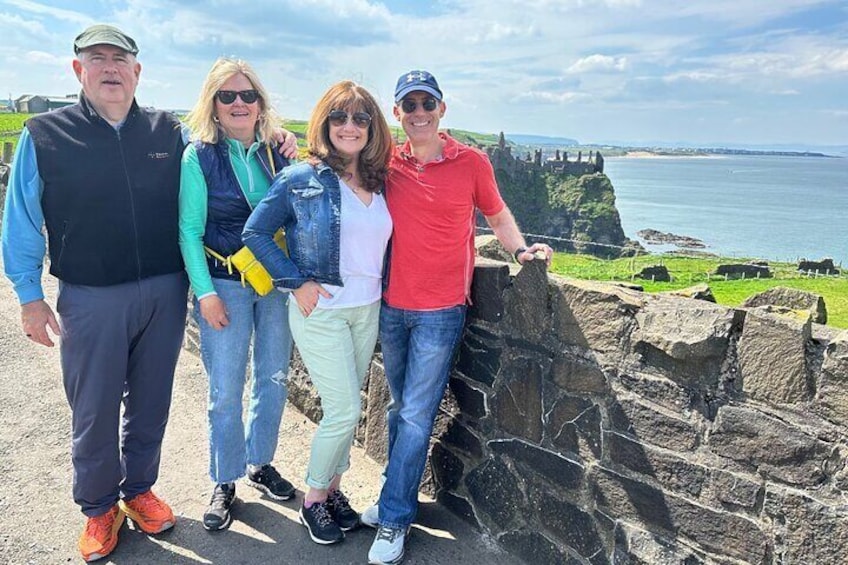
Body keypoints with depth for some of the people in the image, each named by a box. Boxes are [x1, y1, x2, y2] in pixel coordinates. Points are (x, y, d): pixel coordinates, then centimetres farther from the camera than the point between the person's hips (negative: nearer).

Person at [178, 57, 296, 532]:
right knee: (226, 391, 2)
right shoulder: (198, 156, -4)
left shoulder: (278, 152, 4)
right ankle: (225, 481, 22)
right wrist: (205, 292, -12)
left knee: (274, 379, 12)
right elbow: (190, 230, -6)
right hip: (225, 284, -3)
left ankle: (261, 462, 33)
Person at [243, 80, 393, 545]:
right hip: (320, 311, -5)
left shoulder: (380, 184, 6)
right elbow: (255, 233, -7)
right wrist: (296, 281, -13)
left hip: (368, 310, 5)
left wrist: (381, 288, 4)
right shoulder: (300, 179, -9)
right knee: (344, 411, -3)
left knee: (346, 409, 14)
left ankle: (332, 487, 34)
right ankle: (312, 499, 19)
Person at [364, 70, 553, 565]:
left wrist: (521, 250, -5)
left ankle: (393, 521, 14)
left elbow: (497, 214, 10)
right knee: (402, 408, 16)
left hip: (441, 311, -3)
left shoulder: (472, 162, -3)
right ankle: (399, 499, 32)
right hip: (392, 306, 3)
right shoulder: (387, 163, 3)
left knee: (416, 416, 0)